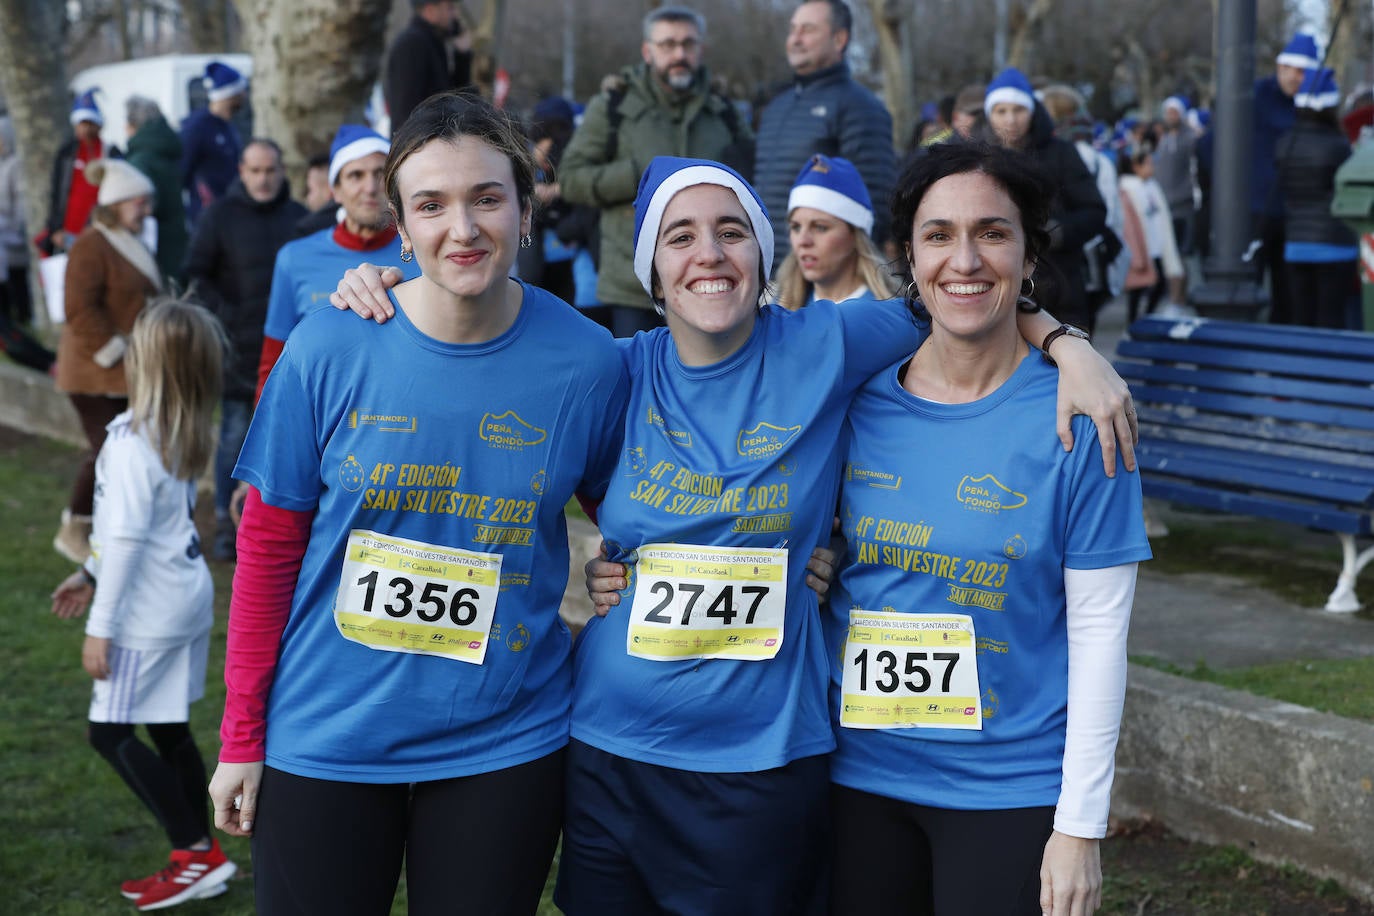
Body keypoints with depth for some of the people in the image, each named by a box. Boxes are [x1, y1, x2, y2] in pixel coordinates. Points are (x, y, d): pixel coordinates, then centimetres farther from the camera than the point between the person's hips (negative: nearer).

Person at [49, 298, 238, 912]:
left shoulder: (132, 440, -21)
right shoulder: (182, 435, 6)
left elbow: (126, 537, -21)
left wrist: (100, 626, -17)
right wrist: (90, 575, 23)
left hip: (150, 610, -9)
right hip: (187, 594, 9)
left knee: (111, 733, -1)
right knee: (168, 728, 14)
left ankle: (195, 853, -1)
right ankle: (198, 861, 18)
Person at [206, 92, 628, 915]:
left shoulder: (587, 361, -8)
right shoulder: (329, 349, -10)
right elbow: (268, 546, -2)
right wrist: (242, 736, 0)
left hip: (505, 745, 0)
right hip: (324, 742, 0)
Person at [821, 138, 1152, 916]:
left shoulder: (1076, 419, -10)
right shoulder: (855, 401, -1)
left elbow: (1098, 634, -8)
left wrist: (1080, 825, -10)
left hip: (1011, 790, -3)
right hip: (859, 776, 3)